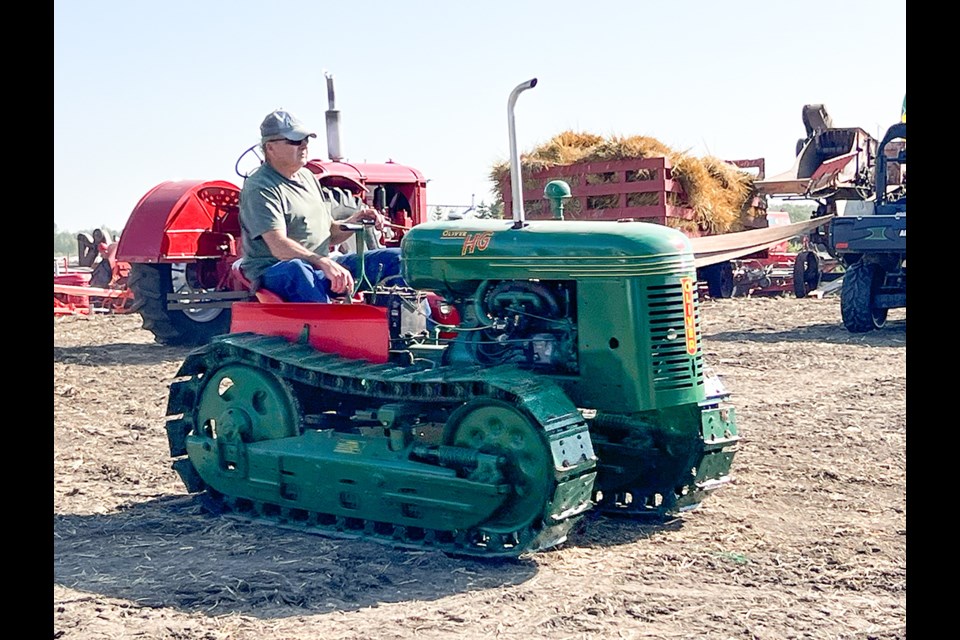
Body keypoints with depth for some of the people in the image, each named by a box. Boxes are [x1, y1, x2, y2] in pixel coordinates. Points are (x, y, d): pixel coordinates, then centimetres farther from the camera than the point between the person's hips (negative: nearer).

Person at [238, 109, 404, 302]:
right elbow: (279, 246, -24)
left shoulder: (307, 177, 18)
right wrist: (323, 263, -37)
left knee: (394, 259, -3)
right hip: (273, 272, -8)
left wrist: (353, 222, 1)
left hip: (320, 267, 8)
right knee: (297, 269, -44)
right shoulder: (259, 188, -10)